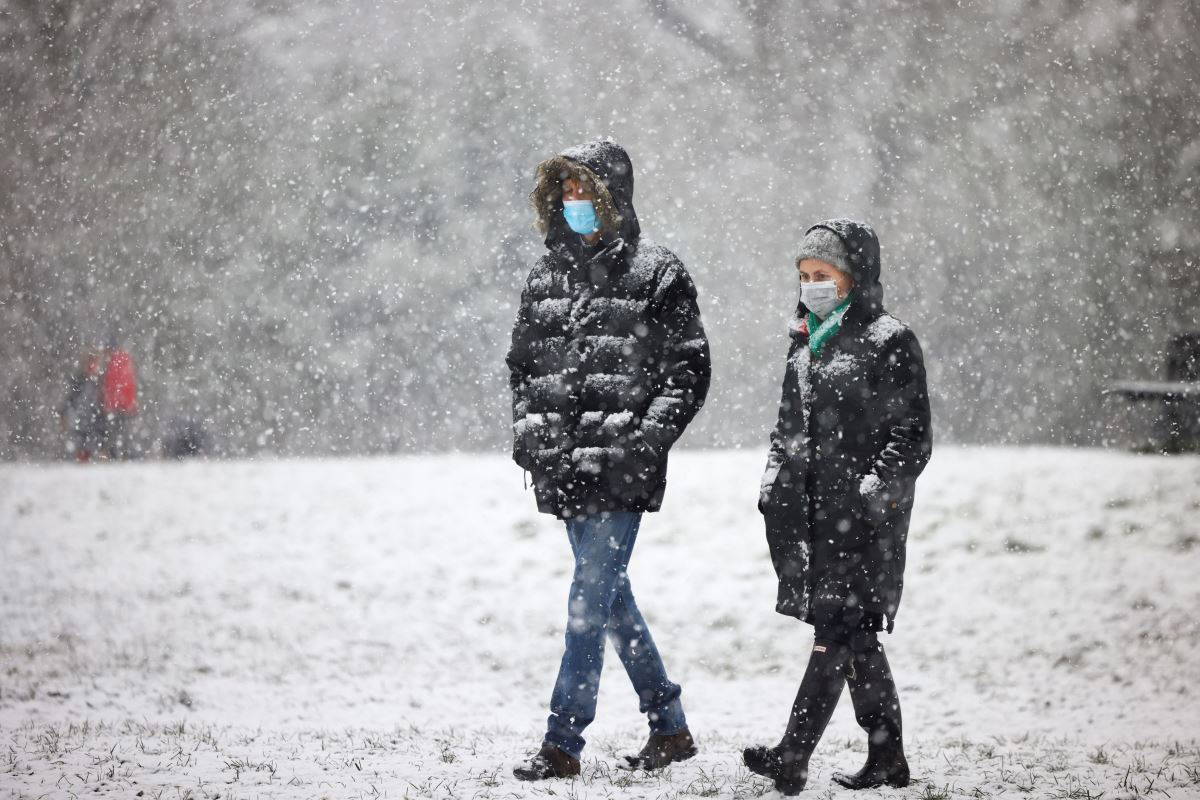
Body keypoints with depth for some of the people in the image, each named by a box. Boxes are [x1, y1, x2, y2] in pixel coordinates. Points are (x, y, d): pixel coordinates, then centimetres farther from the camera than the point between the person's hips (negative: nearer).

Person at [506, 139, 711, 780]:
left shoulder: (655, 274, -3)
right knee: (610, 597, 12)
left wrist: (643, 442, -14)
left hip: (620, 469, -6)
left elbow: (689, 370, -4)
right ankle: (669, 726, 23)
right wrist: (527, 428, 6)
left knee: (591, 598, -8)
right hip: (563, 467, 7)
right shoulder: (546, 275, 14)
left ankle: (562, 744, -6)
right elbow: (522, 362, 22)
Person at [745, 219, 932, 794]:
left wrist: (873, 488, -18)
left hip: (863, 515, -8)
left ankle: (792, 757, -15)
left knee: (837, 629, -10)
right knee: (855, 637, 10)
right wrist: (774, 487, 14)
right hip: (814, 510, 8)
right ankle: (888, 759, 16)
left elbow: (911, 437, -8)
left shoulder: (888, 342, -6)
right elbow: (789, 428, 24)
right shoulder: (807, 343, 16)